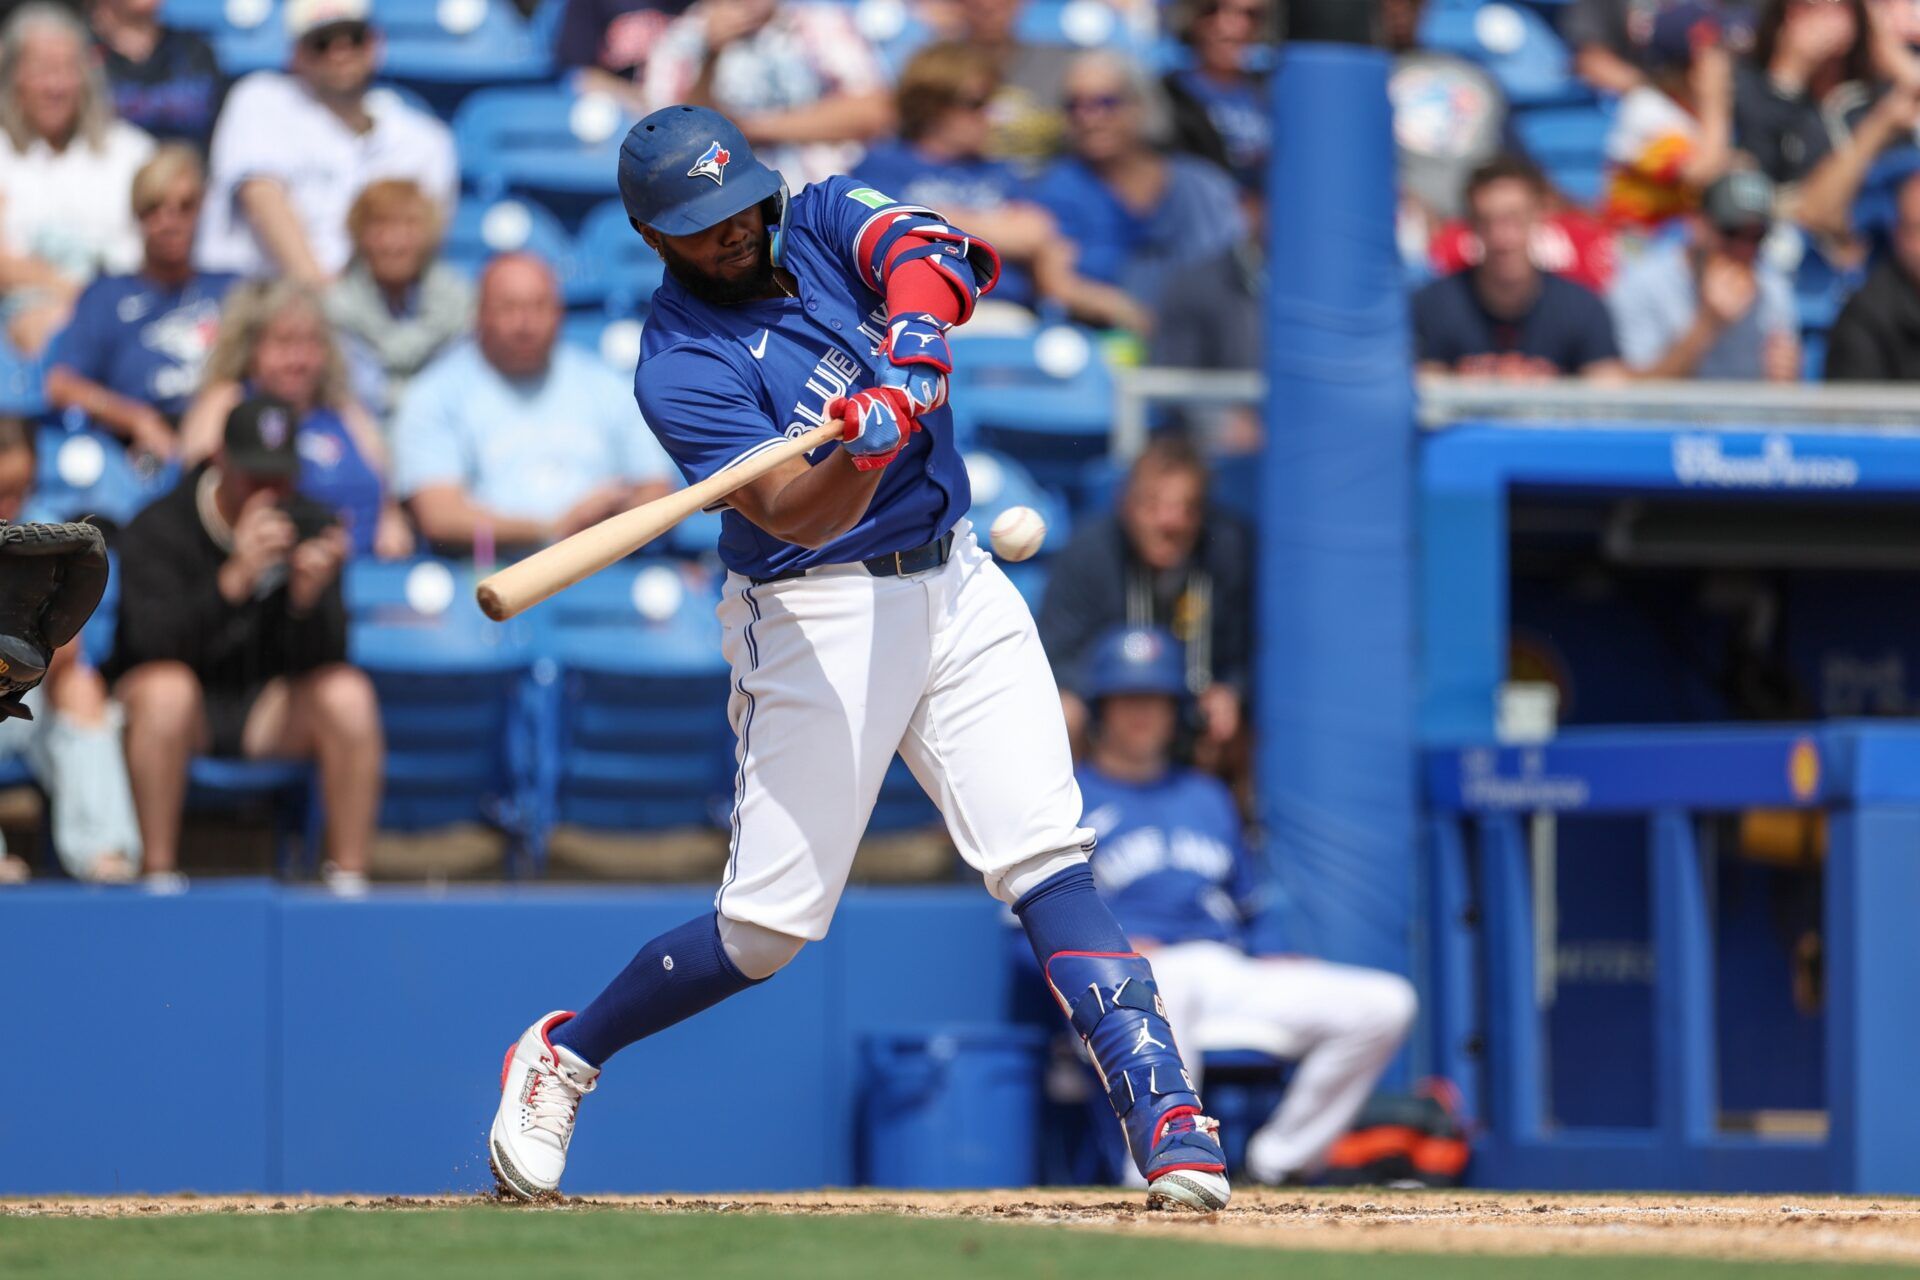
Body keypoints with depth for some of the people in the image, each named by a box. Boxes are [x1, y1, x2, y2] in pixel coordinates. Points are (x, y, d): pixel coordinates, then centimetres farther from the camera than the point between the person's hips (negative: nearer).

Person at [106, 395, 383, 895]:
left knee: (349, 694, -24)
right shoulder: (158, 530, -11)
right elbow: (155, 643, -27)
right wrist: (234, 578, -40)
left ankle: (348, 877, -18)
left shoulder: (307, 532, -2)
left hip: (267, 712, 3)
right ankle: (159, 874, -30)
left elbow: (319, 662, -11)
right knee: (166, 688, -36)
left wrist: (308, 596, -33)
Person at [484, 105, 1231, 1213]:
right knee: (769, 923, -2)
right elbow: (793, 514, -23)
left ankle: (1166, 1116, -15)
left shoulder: (825, 223, 4)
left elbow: (937, 255, -17)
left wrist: (914, 327, -38)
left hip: (958, 588, 4)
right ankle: (564, 1057, 19)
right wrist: (863, 454, -44)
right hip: (816, 616, -4)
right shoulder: (680, 366, -12)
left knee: (1048, 861, -9)